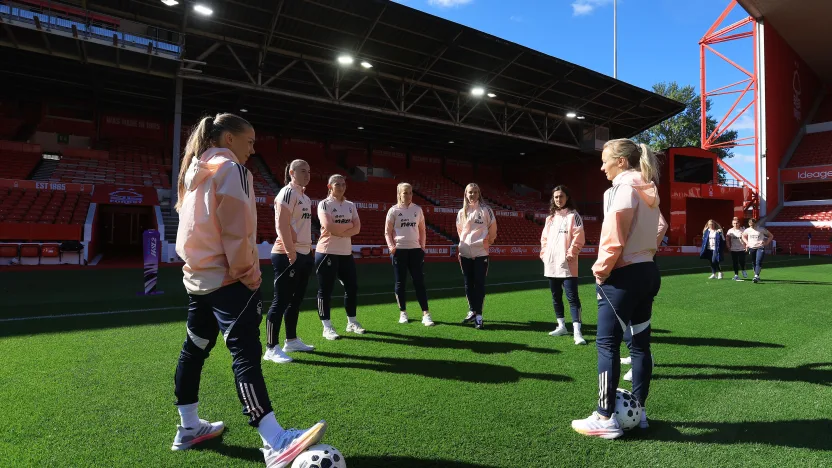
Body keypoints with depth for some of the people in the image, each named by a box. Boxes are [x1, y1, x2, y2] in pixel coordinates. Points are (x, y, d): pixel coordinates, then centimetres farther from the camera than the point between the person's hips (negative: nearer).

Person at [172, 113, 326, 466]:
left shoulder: (195, 172, 17)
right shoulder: (231, 168, -10)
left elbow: (195, 224, 20)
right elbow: (235, 229, -17)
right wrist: (248, 272, -12)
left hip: (198, 275, 10)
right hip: (227, 277, -10)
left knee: (195, 348, 15)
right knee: (246, 354, -18)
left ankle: (189, 428, 28)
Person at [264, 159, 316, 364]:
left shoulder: (305, 197, 17)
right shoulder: (287, 193, -11)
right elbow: (282, 225, -19)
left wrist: (308, 250, 9)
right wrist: (290, 252, -21)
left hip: (303, 254, 10)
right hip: (288, 255, -9)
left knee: (296, 300, 16)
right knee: (281, 301, -5)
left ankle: (291, 340, 28)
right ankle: (271, 348, 2)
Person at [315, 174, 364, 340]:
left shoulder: (351, 205, 11)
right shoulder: (324, 204, -5)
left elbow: (357, 228, -1)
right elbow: (329, 227, -20)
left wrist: (338, 231, -15)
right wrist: (348, 225, -8)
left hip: (346, 252, 6)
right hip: (327, 252, -6)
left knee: (352, 287, 9)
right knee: (325, 290, -1)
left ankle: (352, 322, 24)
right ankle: (327, 327, 7)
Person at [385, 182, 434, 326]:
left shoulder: (417, 209, 8)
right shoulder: (393, 210, 0)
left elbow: (422, 230, 13)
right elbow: (387, 232, 1)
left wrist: (422, 246, 4)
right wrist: (391, 246, -13)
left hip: (415, 249, 2)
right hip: (399, 250, -2)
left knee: (419, 282, -1)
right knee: (400, 283, 5)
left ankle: (426, 314, 0)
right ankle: (403, 313, 18)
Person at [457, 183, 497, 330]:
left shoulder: (486, 210, -3)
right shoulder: (461, 213, 8)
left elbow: (493, 229, 4)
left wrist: (488, 241, 9)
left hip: (481, 253, -4)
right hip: (465, 253, 4)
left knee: (479, 284, -3)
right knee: (468, 284, 10)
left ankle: (479, 315, 2)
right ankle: (472, 312, 24)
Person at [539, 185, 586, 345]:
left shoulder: (573, 215, -1)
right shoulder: (550, 217, 16)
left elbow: (578, 238, -8)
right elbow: (544, 237, 18)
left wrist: (570, 255, -15)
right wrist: (544, 254, 7)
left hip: (567, 264, -6)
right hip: (551, 264, 7)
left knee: (572, 297, -10)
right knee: (556, 296, 13)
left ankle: (577, 332, -11)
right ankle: (561, 326, 24)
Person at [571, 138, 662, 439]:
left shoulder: (623, 189, -15)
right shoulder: (648, 191, 13)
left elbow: (613, 238, -21)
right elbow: (648, 233, 17)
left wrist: (601, 270, -10)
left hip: (622, 276, -9)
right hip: (646, 271, 9)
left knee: (607, 345, -3)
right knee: (640, 343, 12)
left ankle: (605, 419, 3)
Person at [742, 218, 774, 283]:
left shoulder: (762, 229, -6)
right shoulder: (748, 230, 3)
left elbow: (771, 236, 3)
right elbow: (743, 236, 23)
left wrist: (766, 243, -7)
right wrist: (747, 243, 9)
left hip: (760, 248, -4)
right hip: (751, 248, 4)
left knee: (758, 262, -16)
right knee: (753, 263, 8)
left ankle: (756, 276, -22)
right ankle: (757, 276, 20)